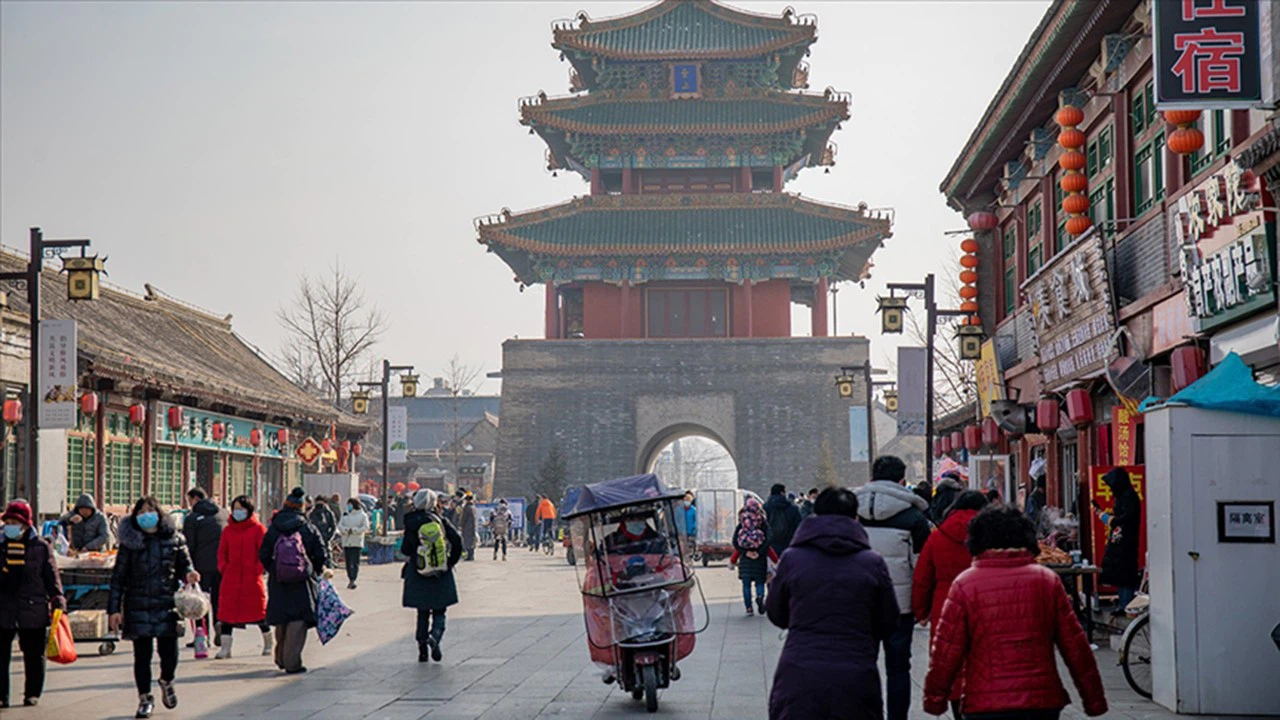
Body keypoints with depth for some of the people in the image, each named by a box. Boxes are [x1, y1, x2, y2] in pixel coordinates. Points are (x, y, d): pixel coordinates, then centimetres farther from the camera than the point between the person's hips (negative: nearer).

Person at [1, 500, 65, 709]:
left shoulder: (41, 547, 1)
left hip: (33, 609, -1)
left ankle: (32, 693, 18)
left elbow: (51, 576, 5)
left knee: (34, 655, 7)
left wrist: (57, 600, -3)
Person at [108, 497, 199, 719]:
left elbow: (184, 563, 15)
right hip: (138, 606, 0)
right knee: (142, 654, 4)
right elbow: (118, 577, 2)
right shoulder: (130, 542, 1)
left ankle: (167, 682, 32)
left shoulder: (174, 539, 3)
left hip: (167, 604, 0)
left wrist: (188, 574, -10)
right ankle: (145, 698, 20)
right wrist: (114, 609, -2)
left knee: (169, 651, -1)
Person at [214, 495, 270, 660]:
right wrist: (223, 568, 0)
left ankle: (268, 644, 25)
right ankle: (225, 648, 1)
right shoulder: (228, 530, 9)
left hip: (252, 578, -3)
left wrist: (258, 569, -12)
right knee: (226, 612, -3)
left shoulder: (258, 529, -2)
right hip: (230, 579, 3)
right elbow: (222, 552, 14)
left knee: (258, 610, 7)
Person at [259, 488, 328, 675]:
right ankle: (292, 662, -8)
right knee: (298, 620, -2)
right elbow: (321, 556, -2)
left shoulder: (272, 531, 0)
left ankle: (281, 659, 27)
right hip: (302, 583, -2)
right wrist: (315, 572, 15)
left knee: (281, 621, 16)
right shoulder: (309, 530, -4)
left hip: (278, 583, 3)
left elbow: (263, 556, 1)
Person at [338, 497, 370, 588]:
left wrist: (354, 530, -15)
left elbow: (365, 527, -7)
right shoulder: (345, 515, 14)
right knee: (348, 562, 5)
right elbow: (340, 525, 6)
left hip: (357, 542, -4)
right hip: (346, 542, 4)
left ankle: (352, 580, -13)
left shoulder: (363, 515, 1)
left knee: (355, 562, -9)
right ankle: (350, 580, 14)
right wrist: (346, 530, -13)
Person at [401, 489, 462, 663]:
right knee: (439, 612, 8)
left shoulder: (411, 522, -4)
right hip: (441, 574, 0)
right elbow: (456, 539, -10)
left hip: (418, 573, 0)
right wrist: (452, 561, 2)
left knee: (422, 612, 12)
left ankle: (423, 650, 7)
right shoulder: (440, 520, -1)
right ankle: (435, 636, -21)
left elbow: (406, 549, -5)